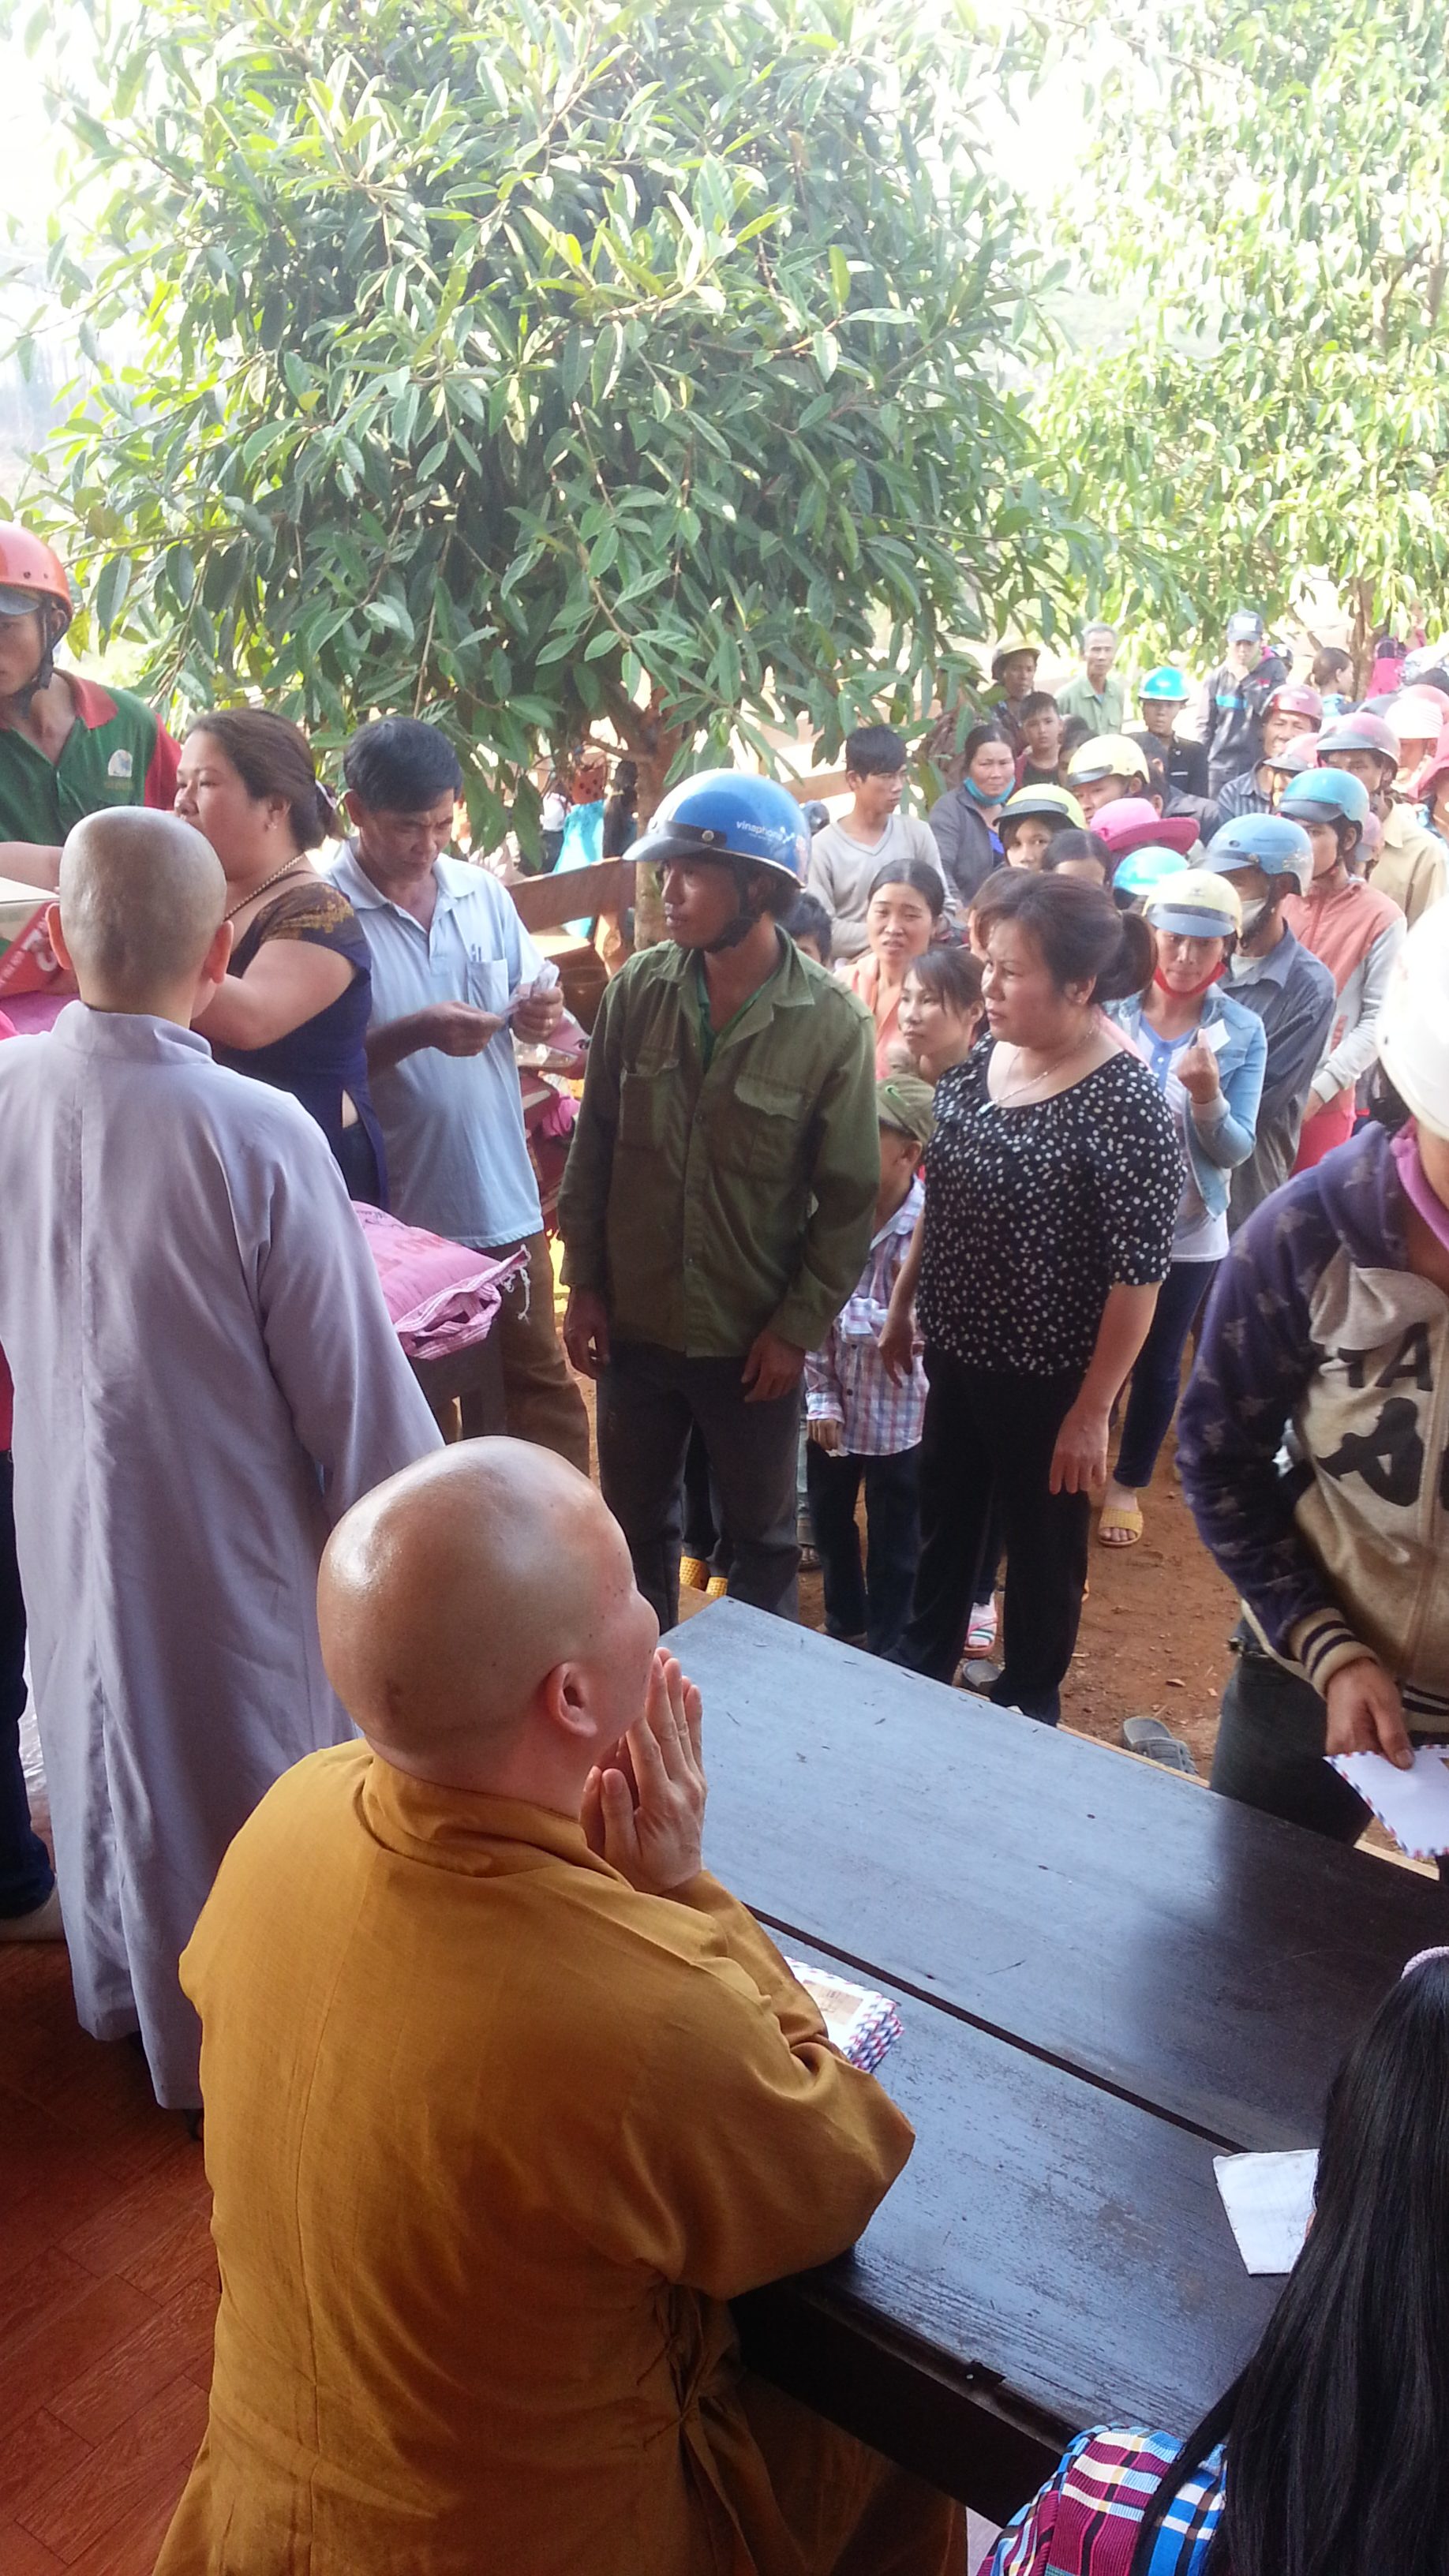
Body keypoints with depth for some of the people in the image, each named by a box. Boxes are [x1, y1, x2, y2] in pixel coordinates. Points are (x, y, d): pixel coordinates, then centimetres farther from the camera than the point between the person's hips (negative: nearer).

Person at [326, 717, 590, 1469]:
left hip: (504, 1201, 4)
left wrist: (538, 1015, -10)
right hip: (392, 1212, -4)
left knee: (541, 1391, 13)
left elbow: (530, 1013, 13)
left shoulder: (485, 894, 5)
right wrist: (416, 1033, -24)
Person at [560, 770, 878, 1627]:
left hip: (755, 1339, -3)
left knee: (763, 1531, 18)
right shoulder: (639, 989, -6)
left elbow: (850, 1197, -9)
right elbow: (594, 1146, 2)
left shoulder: (832, 1023, -14)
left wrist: (798, 1328, -9)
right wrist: (584, 1284, 1)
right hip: (634, 1322, 3)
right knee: (636, 1523, 20)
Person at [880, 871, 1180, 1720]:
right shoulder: (981, 1057, -4)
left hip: (1050, 1375, -6)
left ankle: (1029, 1703, 40)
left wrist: (1091, 1410, -16)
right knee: (945, 1520, 24)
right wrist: (903, 1307, 15)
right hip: (956, 1351, 6)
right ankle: (922, 1665, 48)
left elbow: (1138, 1275, -20)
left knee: (1043, 1541, 16)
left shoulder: (1127, 1104, -24)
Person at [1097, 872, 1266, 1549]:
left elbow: (1236, 1149, -12)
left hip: (1188, 1232, 1)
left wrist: (1208, 1097, -30)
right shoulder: (1110, 1010, -9)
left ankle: (1128, 1485, 37)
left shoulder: (1242, 1031, -8)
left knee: (1156, 1364, 16)